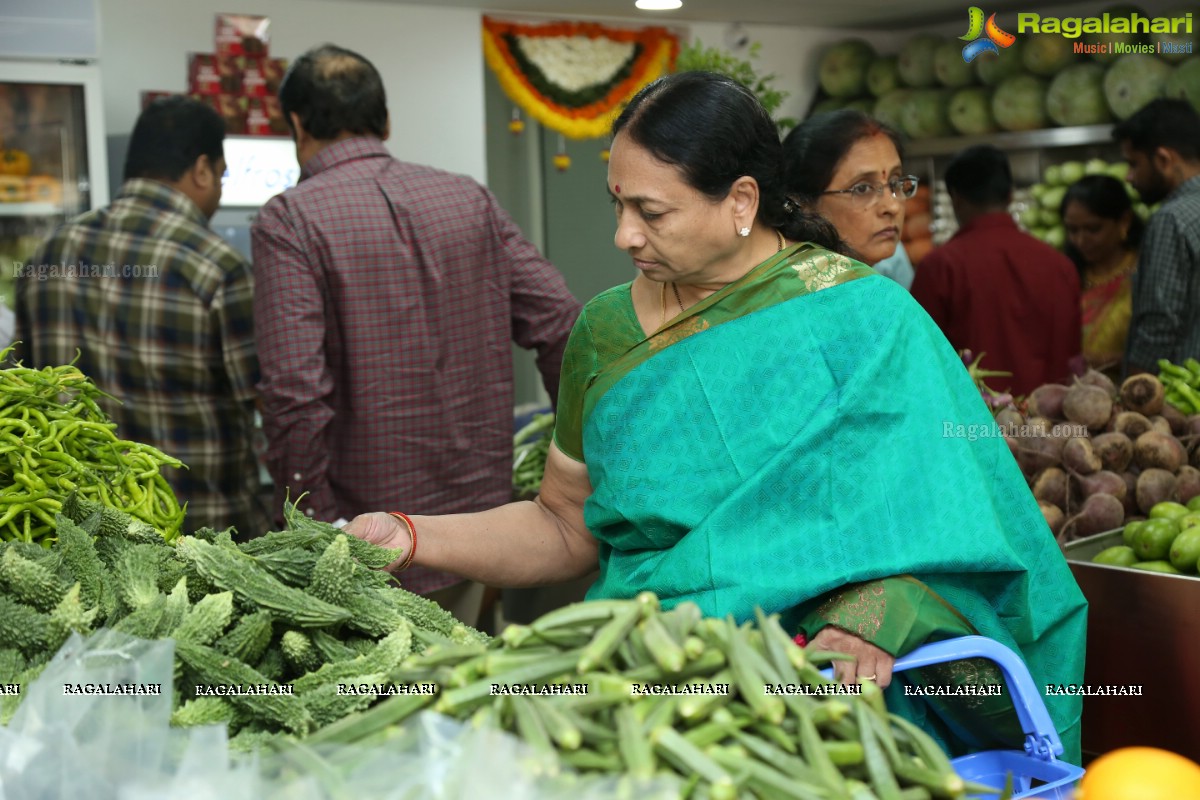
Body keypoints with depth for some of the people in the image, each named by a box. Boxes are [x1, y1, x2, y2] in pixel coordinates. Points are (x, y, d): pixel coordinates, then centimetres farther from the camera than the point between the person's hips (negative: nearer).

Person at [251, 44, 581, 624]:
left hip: (368, 541, -5)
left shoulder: (288, 220, -9)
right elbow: (561, 322, 2)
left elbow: (296, 392, -18)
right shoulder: (469, 199, 6)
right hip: (478, 507, 5)